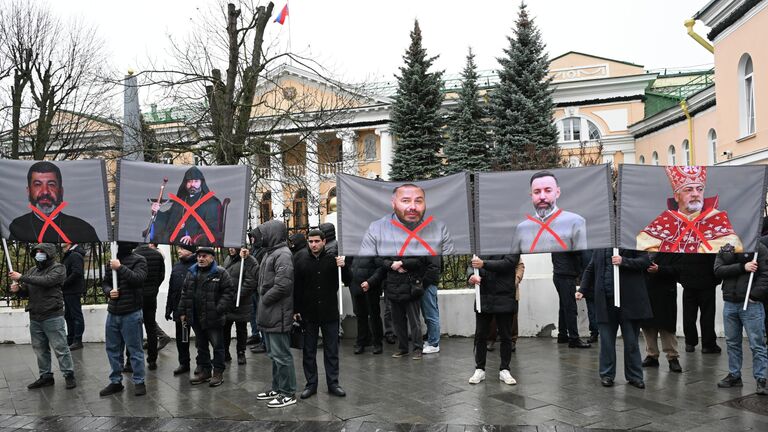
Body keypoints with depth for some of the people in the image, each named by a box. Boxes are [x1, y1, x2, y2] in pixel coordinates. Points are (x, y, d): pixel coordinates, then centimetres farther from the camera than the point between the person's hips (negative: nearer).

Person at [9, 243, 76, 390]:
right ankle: (45, 376, 22)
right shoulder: (32, 271, 13)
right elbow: (26, 292, 17)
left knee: (60, 348, -3)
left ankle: (69, 375, 6)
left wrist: (22, 277, -19)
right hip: (34, 317, 6)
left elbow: (46, 281, -23)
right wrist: (18, 289, -6)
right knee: (40, 349, 11)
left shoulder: (58, 268, -5)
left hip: (52, 317, -6)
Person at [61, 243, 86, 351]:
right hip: (67, 292, 11)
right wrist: (62, 285, 7)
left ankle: (77, 341, -2)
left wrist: (63, 283, -17)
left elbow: (76, 273, -24)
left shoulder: (76, 256, -14)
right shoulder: (68, 256, 18)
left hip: (74, 292, -11)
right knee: (68, 316, 16)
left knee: (76, 315, -5)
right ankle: (70, 340, 25)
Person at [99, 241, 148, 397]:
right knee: (113, 349, 13)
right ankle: (115, 381, 26)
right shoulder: (113, 261, 11)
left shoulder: (139, 260, -5)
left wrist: (120, 268, -18)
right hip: (113, 313, 6)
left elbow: (138, 279, -20)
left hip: (131, 314, -6)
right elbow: (104, 283, 16)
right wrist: (109, 291, -5)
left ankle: (139, 382, 12)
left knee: (135, 349, 1)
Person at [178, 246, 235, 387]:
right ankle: (204, 371, 28)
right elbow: (185, 294, 15)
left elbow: (229, 292, -12)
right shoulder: (191, 273, 10)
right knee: (201, 346, 16)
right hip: (196, 318, 6)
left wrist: (219, 310, -19)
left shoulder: (220, 273, -8)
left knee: (217, 346, 2)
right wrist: (182, 312, 10)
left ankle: (218, 373, 12)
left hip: (213, 318, -6)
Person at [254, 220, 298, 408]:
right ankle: (277, 388, 30)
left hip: (278, 315, -10)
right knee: (274, 354, 18)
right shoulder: (271, 253, 16)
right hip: (268, 314, 10)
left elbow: (283, 285, -25)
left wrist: (265, 299, -14)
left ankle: (288, 393, 7)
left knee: (281, 355, -2)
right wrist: (263, 301, 9)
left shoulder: (283, 254, -16)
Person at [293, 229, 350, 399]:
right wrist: (295, 310, -6)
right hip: (308, 312, 0)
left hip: (329, 312, 0)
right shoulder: (300, 258, -5)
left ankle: (333, 383, 20)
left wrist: (344, 266, -19)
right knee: (308, 351, 10)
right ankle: (311, 384, 22)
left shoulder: (332, 257, -4)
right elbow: (295, 286, -3)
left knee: (332, 350, 9)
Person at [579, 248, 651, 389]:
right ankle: (607, 375, 17)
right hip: (605, 301, 3)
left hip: (629, 301, -2)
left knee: (631, 341, 7)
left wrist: (624, 261, -19)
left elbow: (645, 261, -7)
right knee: (606, 340, 5)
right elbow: (590, 270, 19)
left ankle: (634, 376, 19)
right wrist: (582, 290, 12)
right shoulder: (599, 247, 12)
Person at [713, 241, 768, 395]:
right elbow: (718, 270, -5)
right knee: (732, 343, 13)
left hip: (751, 304, -4)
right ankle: (734, 376, 24)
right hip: (729, 304, 5)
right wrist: (742, 267, -16)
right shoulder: (725, 249, 9)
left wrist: (754, 296, -16)